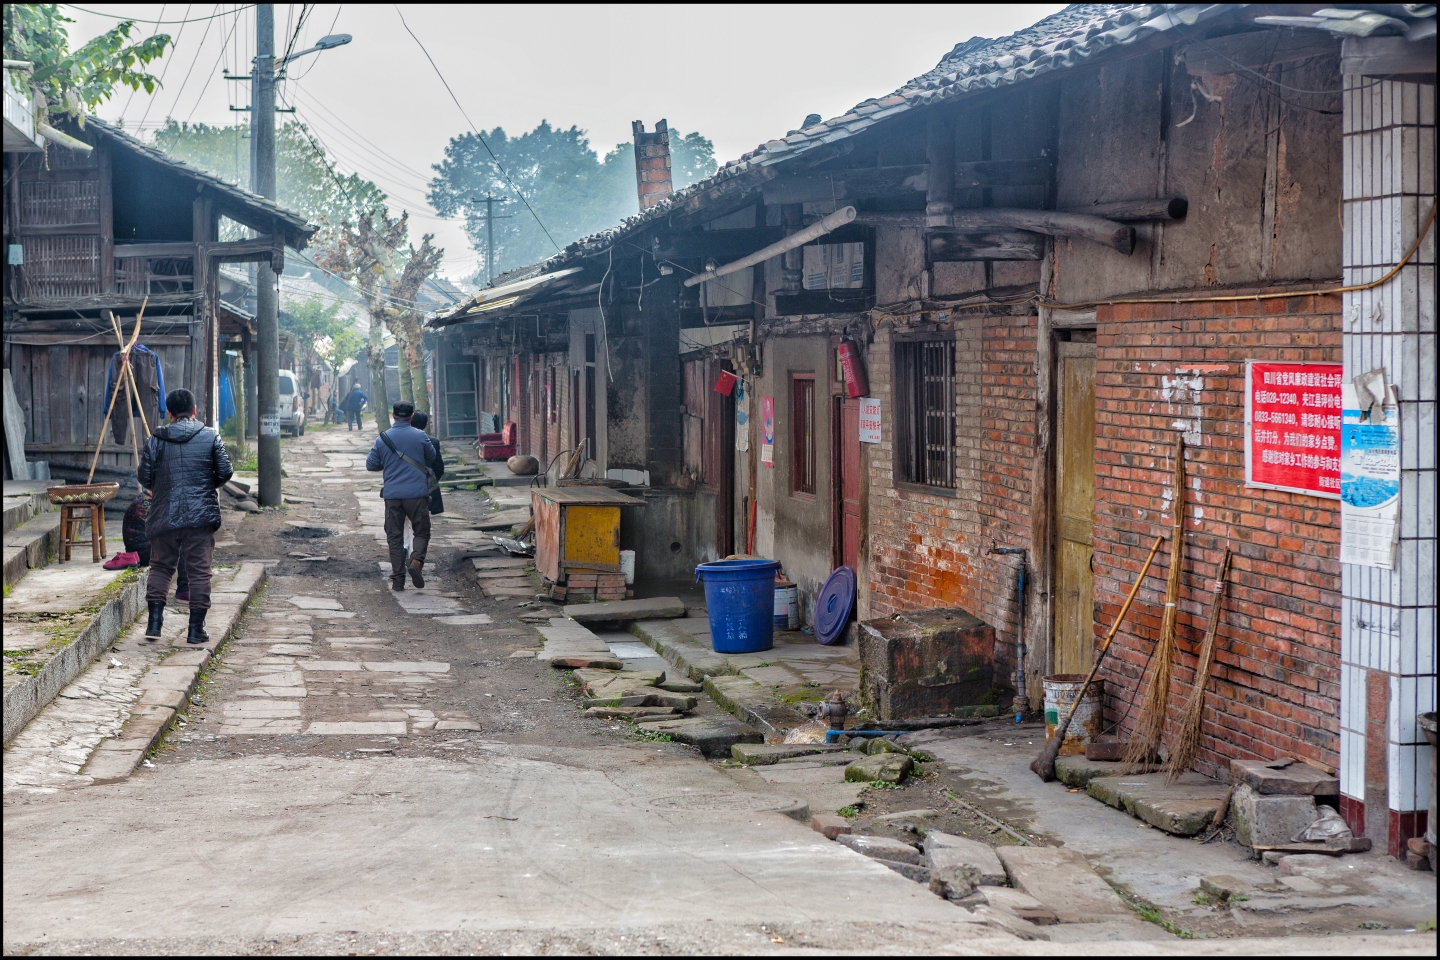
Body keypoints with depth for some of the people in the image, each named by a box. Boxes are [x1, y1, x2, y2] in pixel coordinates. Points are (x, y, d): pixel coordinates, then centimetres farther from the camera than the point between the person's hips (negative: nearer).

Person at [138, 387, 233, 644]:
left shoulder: (155, 440, 2)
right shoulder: (211, 437, -1)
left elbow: (145, 478, 2)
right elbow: (225, 473, -1)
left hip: (164, 515, 1)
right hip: (201, 516, -1)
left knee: (160, 567, 14)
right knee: (199, 570, 4)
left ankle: (154, 623, 6)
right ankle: (196, 629, 4)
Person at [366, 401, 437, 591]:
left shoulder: (382, 439, 2)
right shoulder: (420, 437, -2)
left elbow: (370, 465, 8)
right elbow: (431, 457, 13)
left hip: (392, 494, 2)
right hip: (417, 493, -2)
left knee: (394, 537, 7)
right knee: (422, 532, 9)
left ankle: (397, 579, 3)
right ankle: (416, 561, -17)